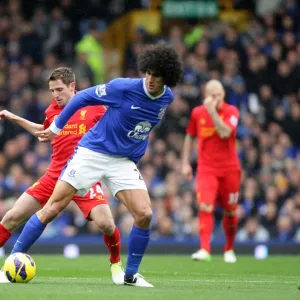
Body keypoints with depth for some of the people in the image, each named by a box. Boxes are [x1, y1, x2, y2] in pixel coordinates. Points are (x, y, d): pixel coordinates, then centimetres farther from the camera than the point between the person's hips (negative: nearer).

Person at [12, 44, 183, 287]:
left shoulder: (167, 98, -1)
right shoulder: (124, 88, -17)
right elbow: (82, 97, -6)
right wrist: (56, 128, 0)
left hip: (124, 162, 4)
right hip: (91, 153, -4)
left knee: (144, 215, -13)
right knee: (53, 207, -10)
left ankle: (131, 275, 5)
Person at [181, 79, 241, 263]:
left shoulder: (231, 111, -6)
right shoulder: (197, 113, 3)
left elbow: (225, 133, -23)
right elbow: (190, 137, 16)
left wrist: (212, 111, -24)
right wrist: (185, 163, 13)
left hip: (229, 169, -1)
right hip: (206, 169, 1)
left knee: (230, 211, 9)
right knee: (205, 207, -19)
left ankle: (229, 249, 29)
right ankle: (205, 250, -24)